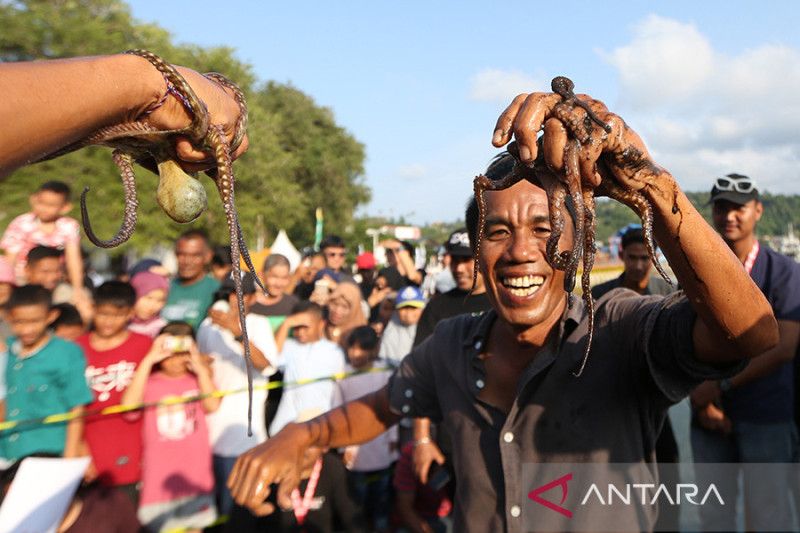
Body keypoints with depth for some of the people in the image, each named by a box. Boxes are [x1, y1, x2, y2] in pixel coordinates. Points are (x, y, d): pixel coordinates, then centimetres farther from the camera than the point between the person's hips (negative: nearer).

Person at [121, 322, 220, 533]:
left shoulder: (197, 378, 3)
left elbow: (212, 405, -14)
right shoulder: (149, 381, -1)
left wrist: (201, 368, -15)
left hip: (195, 472, 2)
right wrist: (147, 362, -19)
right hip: (160, 474, -2)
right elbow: (129, 404, -21)